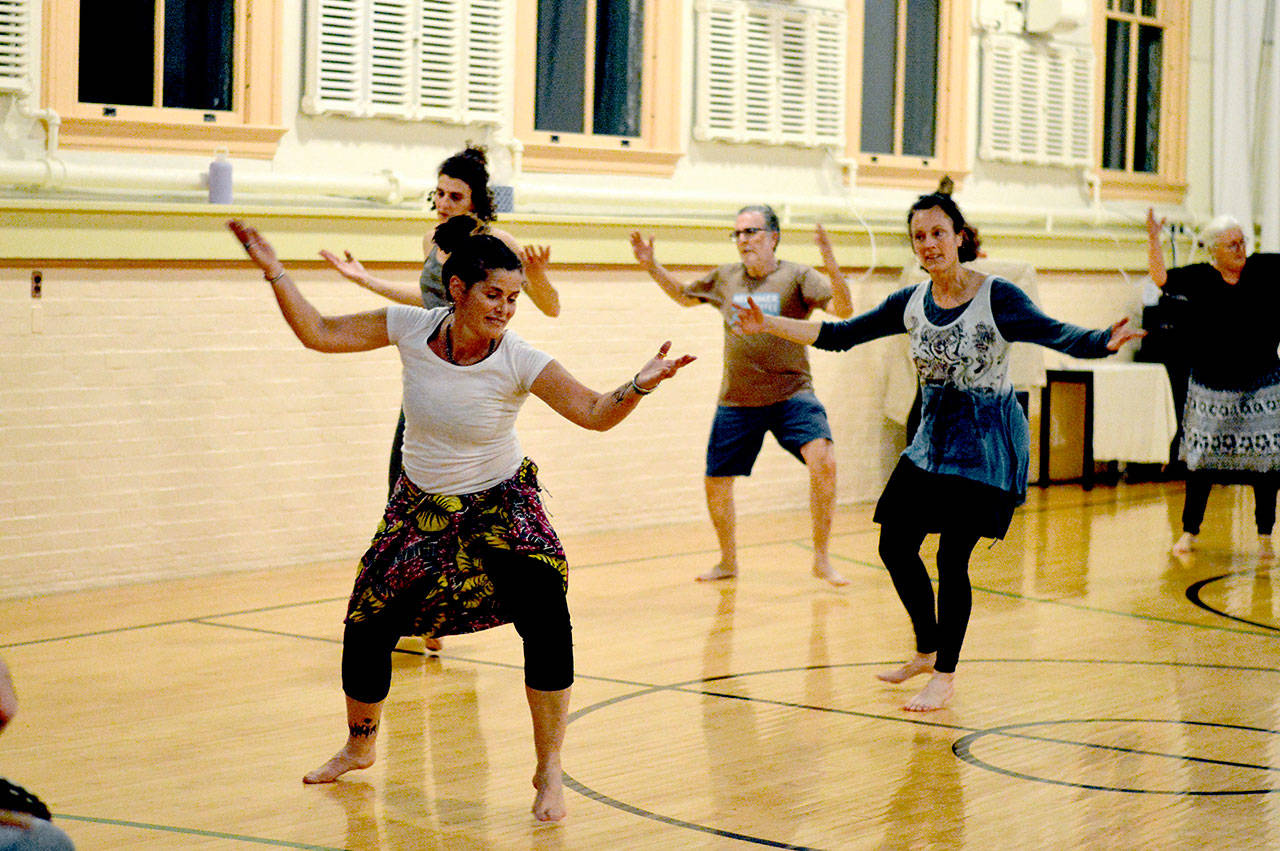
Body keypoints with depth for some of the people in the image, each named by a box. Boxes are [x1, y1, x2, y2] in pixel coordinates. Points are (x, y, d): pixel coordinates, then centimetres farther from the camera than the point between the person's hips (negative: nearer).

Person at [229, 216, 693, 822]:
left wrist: (639, 385, -38)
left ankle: (549, 772, -9)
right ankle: (359, 747, 34)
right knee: (366, 630, 3)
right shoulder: (412, 327, -13)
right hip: (421, 507, 3)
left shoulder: (520, 362, -20)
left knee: (547, 622, -23)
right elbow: (319, 333, -6)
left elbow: (595, 413, -20)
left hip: (501, 505, -2)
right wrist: (274, 272, -12)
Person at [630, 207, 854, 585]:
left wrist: (833, 270, -33)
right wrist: (652, 267, 13)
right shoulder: (725, 277, 8)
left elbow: (844, 311, -16)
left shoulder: (796, 276, -4)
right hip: (736, 402, 4)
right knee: (716, 483, 7)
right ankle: (728, 562, 31)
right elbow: (684, 296, 26)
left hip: (791, 395, -4)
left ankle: (821, 560, -10)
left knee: (823, 462, -25)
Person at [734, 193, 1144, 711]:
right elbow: (840, 335, 8)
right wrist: (769, 325, 3)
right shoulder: (912, 303, 2)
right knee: (894, 544, 8)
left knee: (952, 556, -7)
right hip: (932, 436, 6)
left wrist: (1105, 341, -46)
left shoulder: (996, 298, -15)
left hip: (986, 439, -6)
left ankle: (945, 675, 10)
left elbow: (1056, 334, -26)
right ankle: (927, 651, 30)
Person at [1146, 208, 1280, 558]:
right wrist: (1153, 239, -17)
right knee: (1202, 460, 5)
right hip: (1211, 389, -1)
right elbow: (1160, 278, -10)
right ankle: (1189, 532, 17)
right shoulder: (1199, 279, -2)